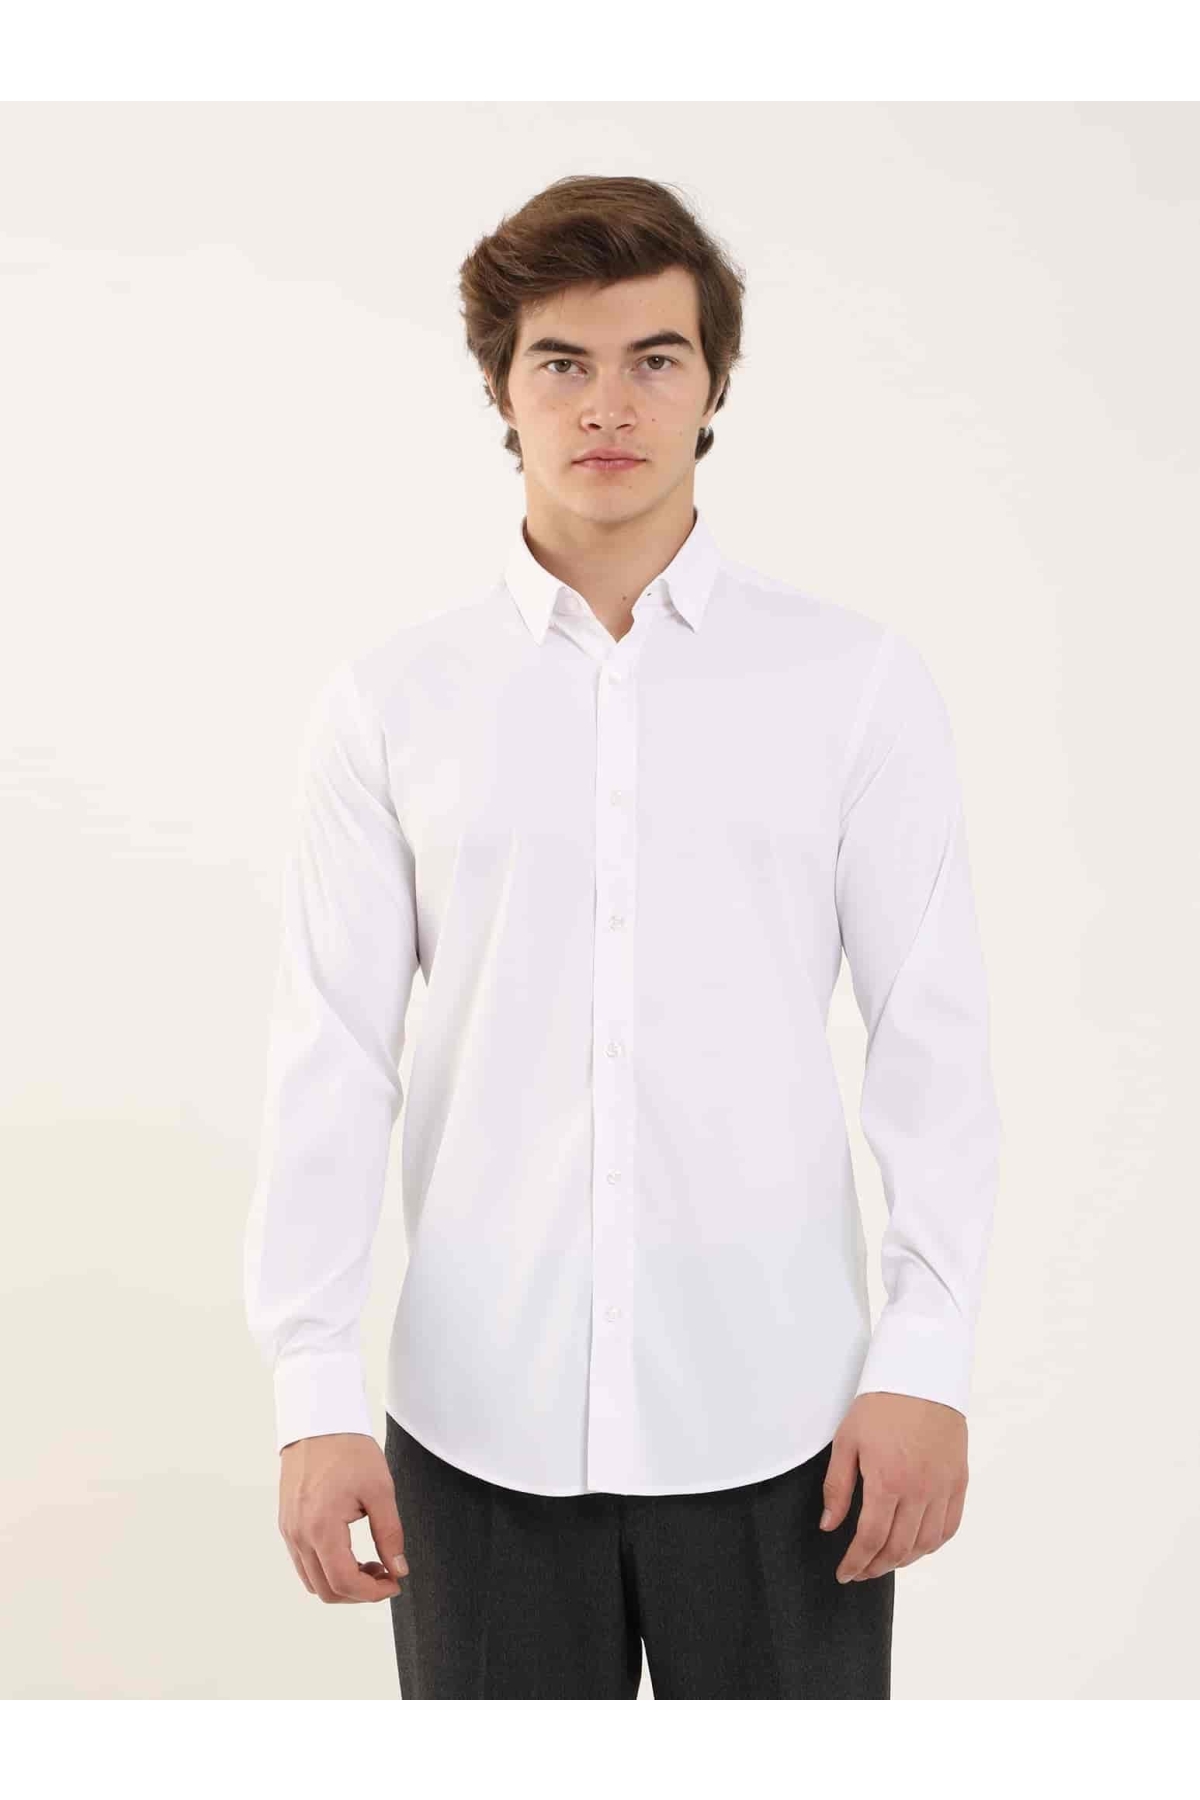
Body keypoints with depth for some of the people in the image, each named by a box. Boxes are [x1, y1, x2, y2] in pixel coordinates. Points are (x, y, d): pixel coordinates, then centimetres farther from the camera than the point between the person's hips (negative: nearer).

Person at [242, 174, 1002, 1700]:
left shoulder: (858, 683, 0)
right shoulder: (388, 703, 2)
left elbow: (932, 1038, 0)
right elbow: (330, 1059, 1)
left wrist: (926, 1359, -5)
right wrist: (314, 1394, -3)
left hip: (775, 1417, 0)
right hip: (482, 1420, 1)